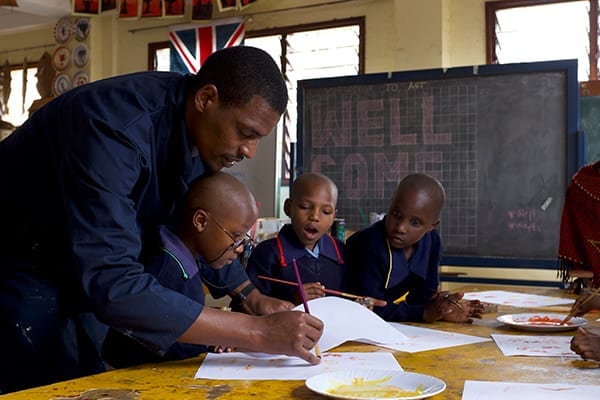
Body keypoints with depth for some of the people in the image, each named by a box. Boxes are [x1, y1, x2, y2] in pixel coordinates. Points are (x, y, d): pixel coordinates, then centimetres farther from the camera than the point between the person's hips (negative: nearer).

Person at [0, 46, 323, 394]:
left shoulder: (201, 130, -10)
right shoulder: (117, 125, -36)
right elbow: (111, 284, -43)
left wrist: (253, 297, -4)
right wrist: (258, 332, -40)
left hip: (84, 275, 7)